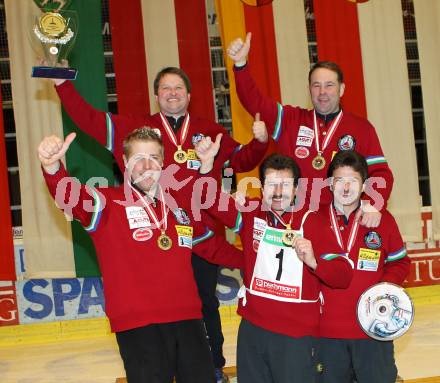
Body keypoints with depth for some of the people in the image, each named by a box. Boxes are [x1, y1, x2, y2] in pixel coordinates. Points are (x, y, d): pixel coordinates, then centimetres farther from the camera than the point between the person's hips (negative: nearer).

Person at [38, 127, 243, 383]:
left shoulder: (179, 206, 16)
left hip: (188, 319, 5)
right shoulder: (109, 203, -1)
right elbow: (71, 195, -22)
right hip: (138, 326, -5)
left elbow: (211, 245, 32)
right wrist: (53, 166, -41)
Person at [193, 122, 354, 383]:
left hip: (297, 335, -3)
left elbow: (344, 276, -11)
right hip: (252, 329, 4)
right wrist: (207, 164, -17)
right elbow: (212, 201, -2)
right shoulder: (251, 214, 3)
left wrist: (313, 261, -29)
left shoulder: (312, 222, -8)